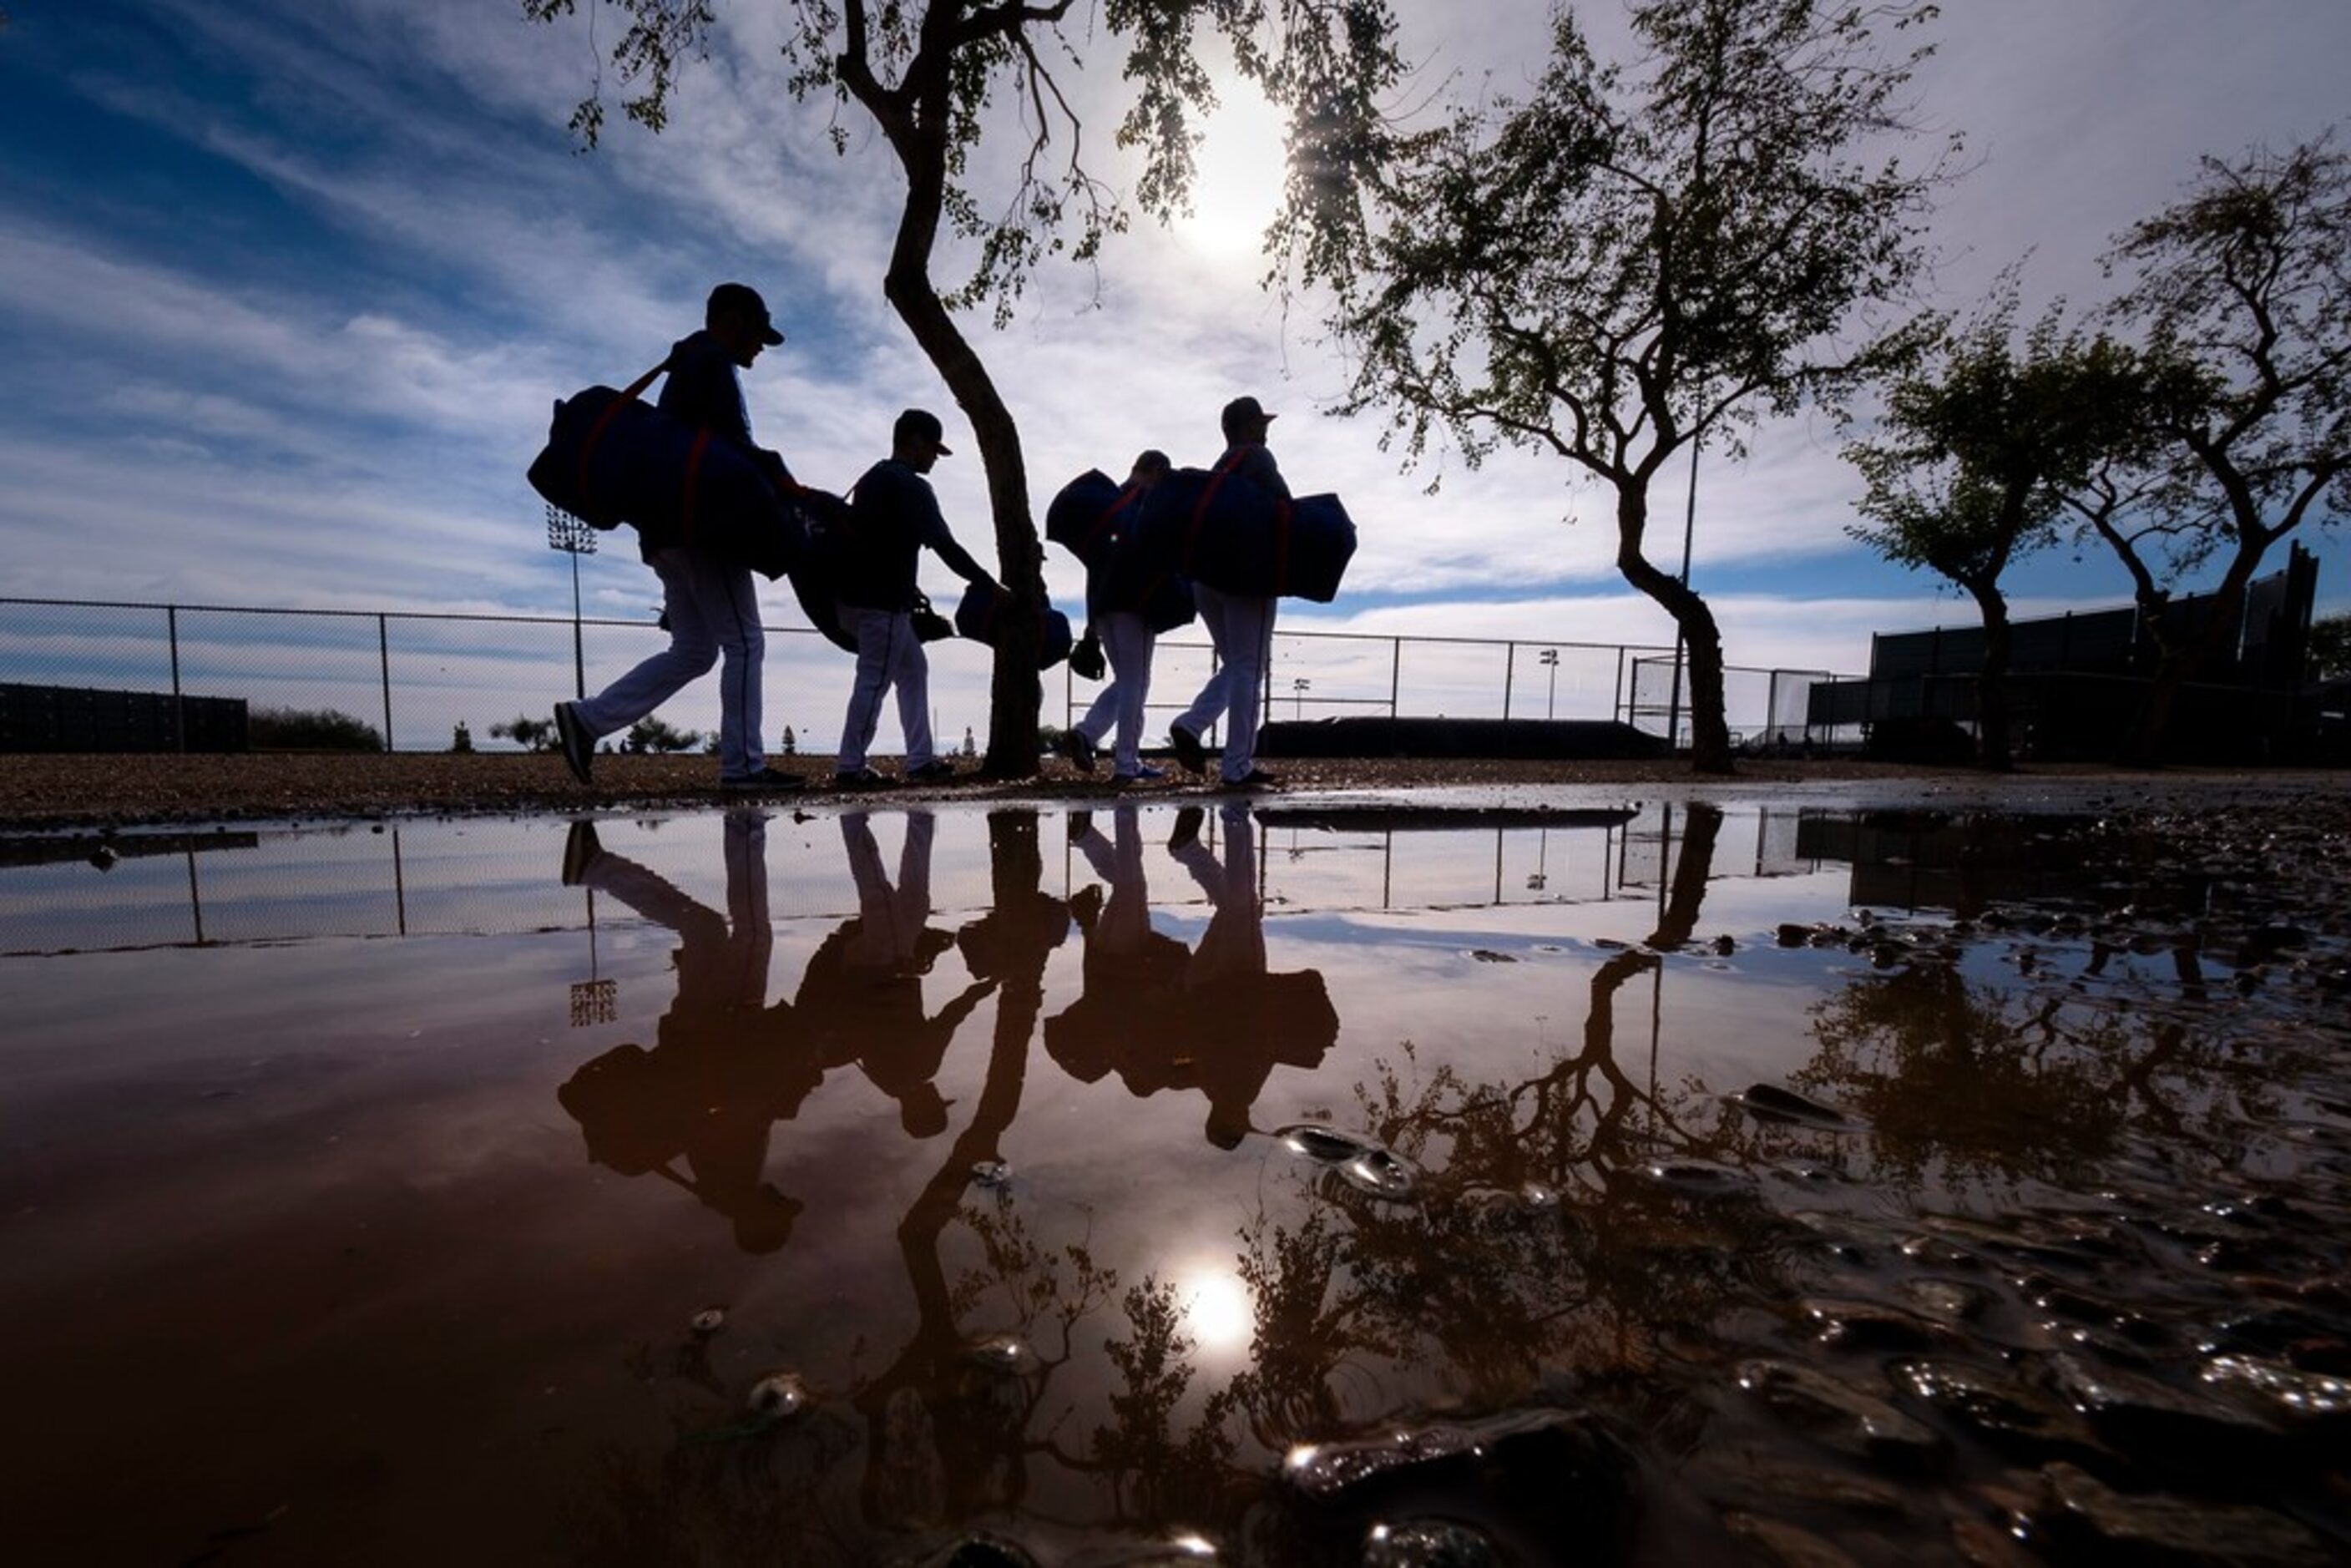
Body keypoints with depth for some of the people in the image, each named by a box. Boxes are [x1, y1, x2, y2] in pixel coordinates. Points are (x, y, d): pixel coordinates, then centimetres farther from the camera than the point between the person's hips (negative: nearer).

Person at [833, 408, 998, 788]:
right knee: (875, 681, -4)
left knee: (913, 668, 16)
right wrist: (990, 585, -10)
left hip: (860, 595, 10)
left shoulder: (873, 479, 17)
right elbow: (945, 544, -16)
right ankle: (850, 766, 1)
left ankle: (920, 759, 17)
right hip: (882, 601, -10)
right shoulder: (911, 487, -12)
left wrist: (906, 586, 25)